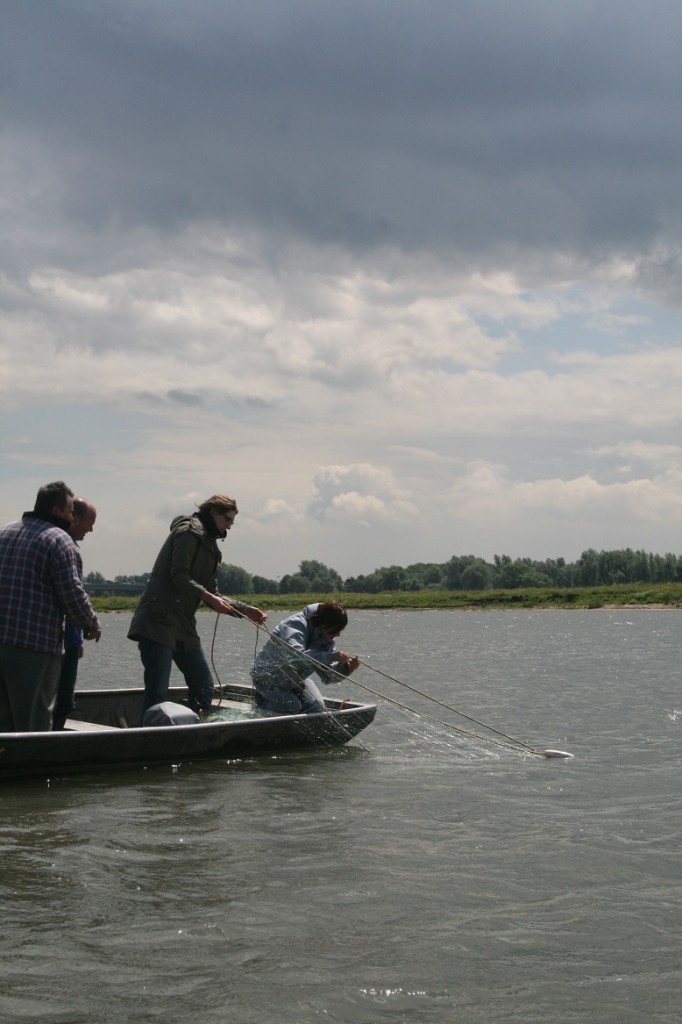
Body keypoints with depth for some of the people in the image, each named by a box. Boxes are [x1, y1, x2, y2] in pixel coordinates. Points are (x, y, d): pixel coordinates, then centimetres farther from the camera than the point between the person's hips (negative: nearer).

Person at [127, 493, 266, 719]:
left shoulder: (208, 544, 23)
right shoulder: (188, 531, -5)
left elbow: (212, 593, 21)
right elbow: (179, 576, -18)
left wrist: (245, 610, 10)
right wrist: (208, 597, -26)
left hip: (183, 627, 10)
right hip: (158, 623, -10)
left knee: (204, 688, 11)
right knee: (157, 694, -13)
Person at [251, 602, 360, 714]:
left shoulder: (328, 639, -9)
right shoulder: (296, 624, -31)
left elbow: (327, 676, -11)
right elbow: (294, 656, -51)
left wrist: (346, 668, -31)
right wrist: (331, 657, -54)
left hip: (296, 679, 7)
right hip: (268, 678, -7)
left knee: (317, 707, -10)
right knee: (292, 706, -24)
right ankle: (263, 700, 9)